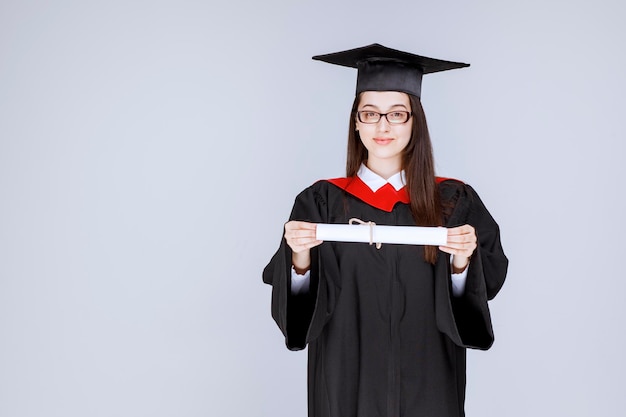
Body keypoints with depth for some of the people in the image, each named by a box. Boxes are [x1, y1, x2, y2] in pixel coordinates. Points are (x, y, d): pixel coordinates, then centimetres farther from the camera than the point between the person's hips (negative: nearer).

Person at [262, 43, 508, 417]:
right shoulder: (321, 202, -5)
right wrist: (300, 257, -23)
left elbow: (485, 290, -5)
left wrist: (461, 262, -22)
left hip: (427, 384, 1)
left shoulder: (454, 201, -4)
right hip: (347, 385, 0)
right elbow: (297, 304, -5)